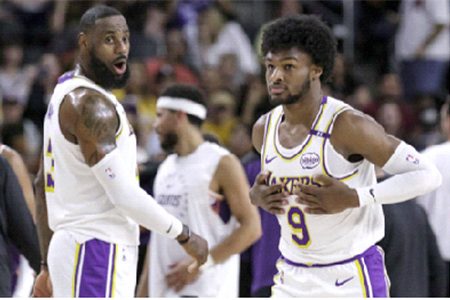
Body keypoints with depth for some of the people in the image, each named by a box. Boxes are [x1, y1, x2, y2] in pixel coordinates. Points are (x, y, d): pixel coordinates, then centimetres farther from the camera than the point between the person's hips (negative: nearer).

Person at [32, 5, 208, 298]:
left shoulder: (66, 95, 17)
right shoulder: (90, 104, -15)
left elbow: (43, 186, 22)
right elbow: (124, 194, -21)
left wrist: (48, 266, 24)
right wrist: (185, 236, -10)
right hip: (95, 251, -10)